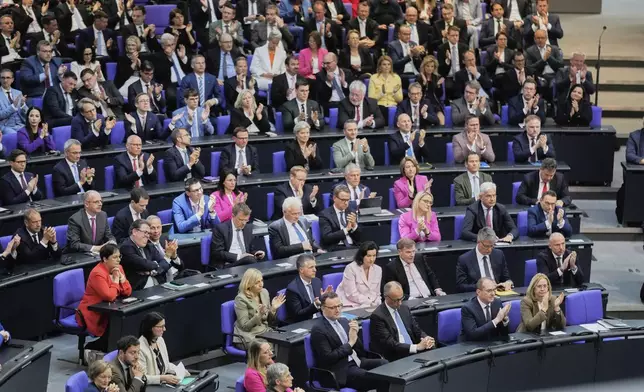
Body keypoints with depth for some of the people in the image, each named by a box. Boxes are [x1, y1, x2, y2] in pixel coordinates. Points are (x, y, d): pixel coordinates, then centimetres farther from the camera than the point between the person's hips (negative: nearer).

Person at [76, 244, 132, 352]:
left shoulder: (118, 268, 5)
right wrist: (115, 281, -15)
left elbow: (128, 292, 3)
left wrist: (121, 278, -12)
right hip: (93, 314, -8)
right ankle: (91, 348, -2)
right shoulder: (98, 273, -21)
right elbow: (109, 296, -29)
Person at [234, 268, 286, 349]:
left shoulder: (264, 292, 7)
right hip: (249, 337, -6)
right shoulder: (241, 299, -11)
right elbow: (245, 326, -14)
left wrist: (273, 309, -7)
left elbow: (269, 321, 12)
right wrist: (259, 315, -27)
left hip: (265, 332, 6)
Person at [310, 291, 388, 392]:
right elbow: (328, 358, -17)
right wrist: (350, 343, -17)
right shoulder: (318, 329, -10)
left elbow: (361, 350, 13)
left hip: (356, 361, 8)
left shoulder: (343, 321, 13)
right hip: (341, 371, -8)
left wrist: (355, 334, -7)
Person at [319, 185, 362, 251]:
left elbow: (359, 237, 13)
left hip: (353, 247, 6)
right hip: (335, 248, -6)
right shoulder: (325, 214, 0)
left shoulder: (352, 212, 15)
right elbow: (326, 238, -12)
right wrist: (346, 229, -19)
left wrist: (354, 225, -7)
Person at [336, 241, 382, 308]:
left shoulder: (378, 270, 6)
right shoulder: (351, 268, -11)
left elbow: (376, 293, 11)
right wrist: (371, 302, -14)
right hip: (349, 305, -6)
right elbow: (352, 295, -15)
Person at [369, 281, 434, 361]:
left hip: (414, 352, 7)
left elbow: (417, 330, 16)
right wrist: (416, 347, -23)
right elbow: (389, 344, -16)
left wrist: (426, 339, -8)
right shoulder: (377, 316, -9)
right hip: (395, 358, -7)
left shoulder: (404, 309, 14)